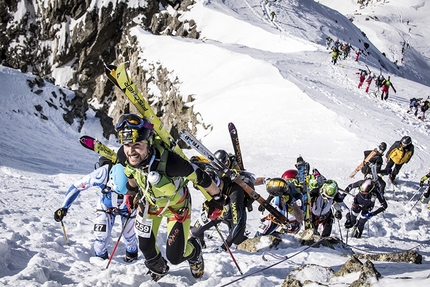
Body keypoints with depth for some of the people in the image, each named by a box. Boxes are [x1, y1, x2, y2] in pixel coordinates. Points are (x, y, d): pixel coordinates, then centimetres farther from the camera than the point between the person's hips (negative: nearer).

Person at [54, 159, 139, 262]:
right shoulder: (102, 174, -40)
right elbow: (77, 186, -27)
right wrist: (64, 207, -25)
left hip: (128, 208, 0)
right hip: (106, 206, 0)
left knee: (129, 236, 4)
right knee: (101, 236, -9)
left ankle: (132, 253, 36)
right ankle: (101, 256, 20)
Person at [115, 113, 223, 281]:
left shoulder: (168, 161, -45)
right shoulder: (124, 156, -28)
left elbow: (200, 177, -30)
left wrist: (216, 199, -15)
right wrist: (132, 192, 16)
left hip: (176, 205, -4)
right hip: (149, 202, 4)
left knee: (175, 256, 0)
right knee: (146, 248, 11)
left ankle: (194, 251, 36)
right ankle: (157, 269, 47)